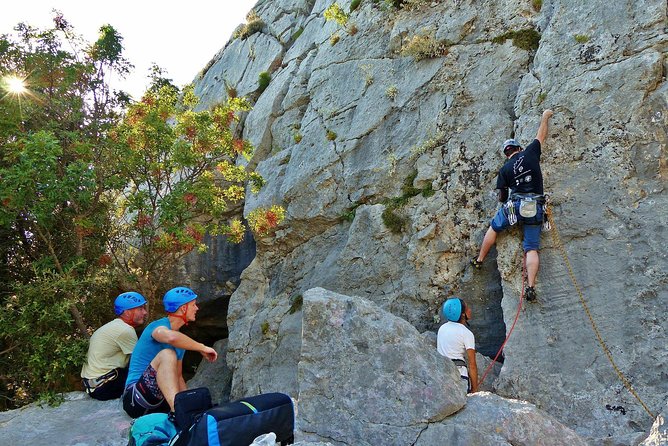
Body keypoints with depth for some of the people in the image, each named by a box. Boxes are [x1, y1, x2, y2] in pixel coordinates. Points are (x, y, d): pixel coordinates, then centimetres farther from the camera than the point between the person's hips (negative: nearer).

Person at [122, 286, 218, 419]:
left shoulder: (180, 339, 16)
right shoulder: (159, 326, -10)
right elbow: (171, 337, -37)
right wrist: (202, 348, -23)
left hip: (157, 400, 7)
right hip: (136, 398, -7)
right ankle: (177, 411, -43)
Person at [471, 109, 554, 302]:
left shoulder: (504, 170, 9)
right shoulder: (530, 153, 7)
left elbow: (502, 197, 14)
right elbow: (541, 135, 23)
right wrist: (545, 117, 39)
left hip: (515, 205, 0)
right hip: (536, 208, 1)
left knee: (493, 228, 26)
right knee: (532, 248, -1)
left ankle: (479, 260, 32)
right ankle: (531, 287, -11)